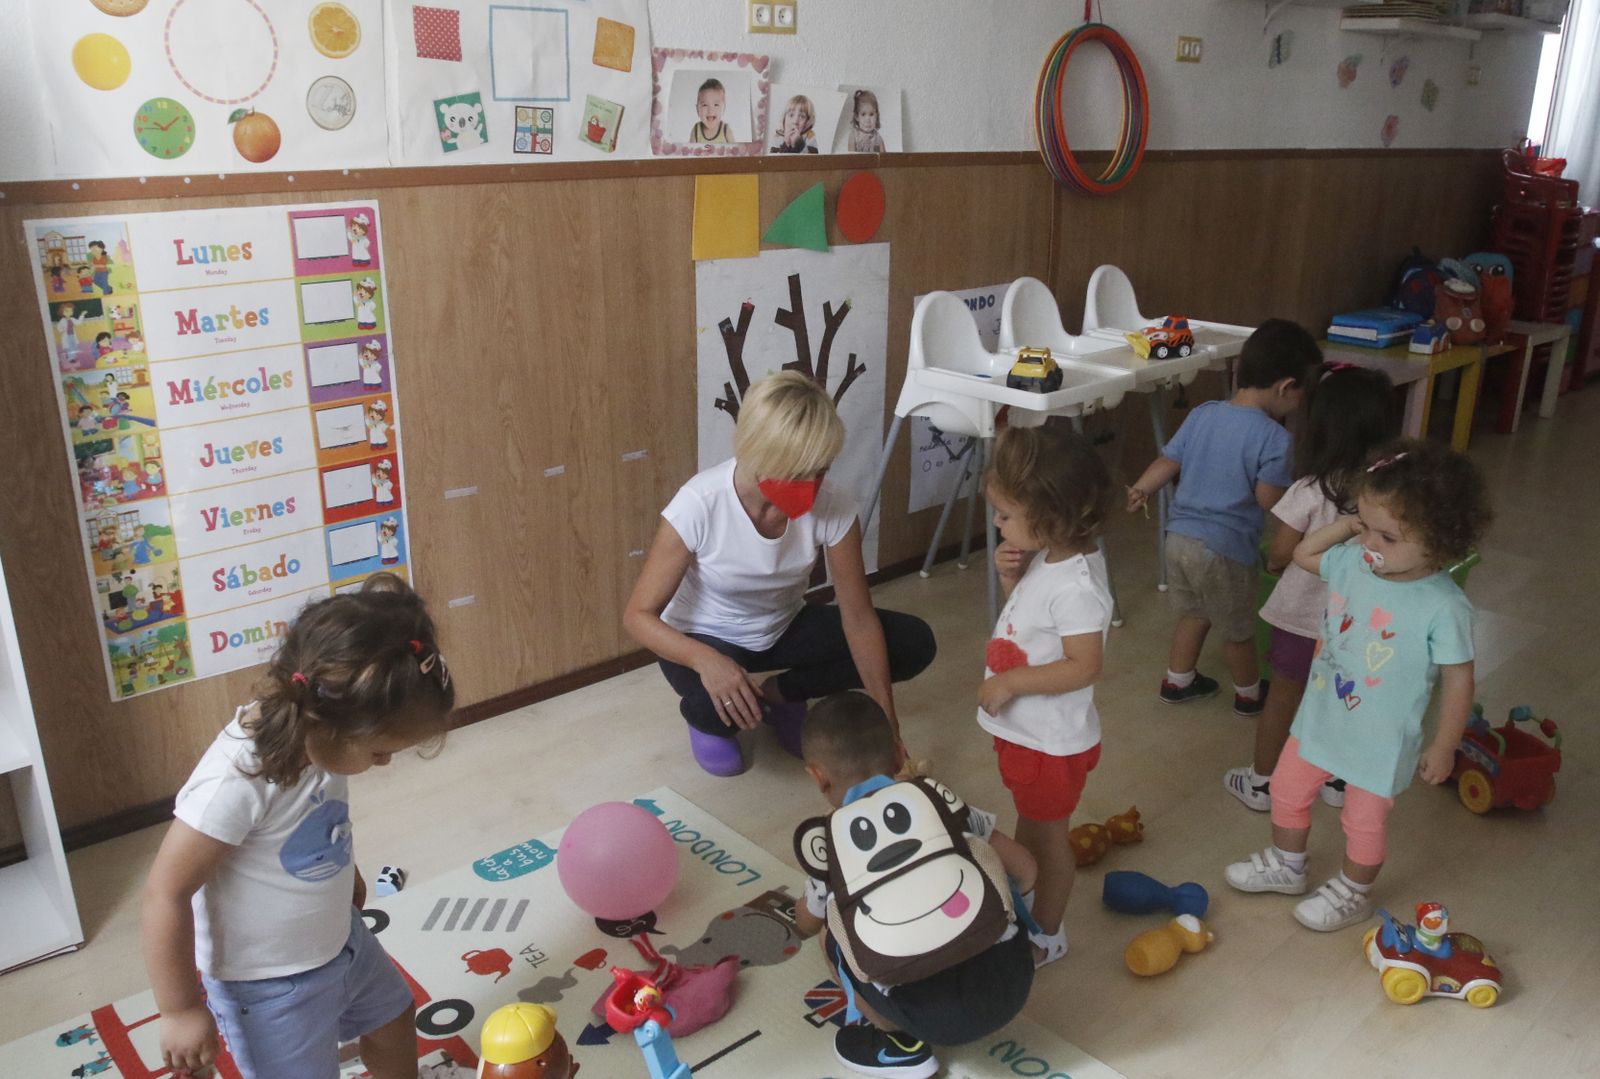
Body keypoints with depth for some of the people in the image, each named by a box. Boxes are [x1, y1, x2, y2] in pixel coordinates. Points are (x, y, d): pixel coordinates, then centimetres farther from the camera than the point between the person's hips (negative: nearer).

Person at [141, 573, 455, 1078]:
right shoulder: (235, 783, -37)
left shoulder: (317, 736, -14)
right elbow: (166, 894, -27)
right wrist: (181, 1009, -18)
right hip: (270, 984, -7)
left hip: (340, 939, 7)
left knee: (393, 1021, 26)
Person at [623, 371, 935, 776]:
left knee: (914, 642, -12)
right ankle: (706, 718, 2)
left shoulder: (832, 507, -25)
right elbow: (638, 615, -26)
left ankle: (780, 693, 5)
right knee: (718, 707, -38)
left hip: (784, 627, 4)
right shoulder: (699, 505, -32)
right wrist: (705, 659, -47)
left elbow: (859, 618, -18)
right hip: (706, 638, -4)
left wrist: (888, 729, -21)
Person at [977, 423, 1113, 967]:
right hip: (1023, 729, 9)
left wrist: (1008, 682, -27)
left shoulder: (1076, 586, -32)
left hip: (1052, 739, -9)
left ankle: (1046, 934, 35)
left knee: (1047, 834, 13)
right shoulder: (1047, 556, -4)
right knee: (1028, 820, 29)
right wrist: (1011, 576, -9)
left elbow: (1083, 666, -32)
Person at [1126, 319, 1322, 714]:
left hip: (1180, 536, 6)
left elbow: (1167, 462, 7)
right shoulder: (1273, 436, -18)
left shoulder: (1203, 413, 2)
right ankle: (1249, 694, 35)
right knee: (1238, 629, 16)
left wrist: (1140, 490, 20)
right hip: (1223, 549, -6)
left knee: (1194, 613, 26)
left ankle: (1177, 681, 39)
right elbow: (1269, 499, -19)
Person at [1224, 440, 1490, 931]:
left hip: (1380, 741, -6)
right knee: (1287, 789, 22)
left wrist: (1443, 747, -9)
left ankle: (1352, 894, 44)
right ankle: (1285, 866, 48)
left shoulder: (1443, 608, -27)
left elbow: (1457, 680, -17)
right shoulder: (1352, 562, -12)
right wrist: (1347, 523, -8)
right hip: (1320, 718, 6)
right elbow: (1303, 554, 8)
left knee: (1364, 819, 17)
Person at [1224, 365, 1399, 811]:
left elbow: (1279, 554, -15)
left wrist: (1271, 559, 6)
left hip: (1304, 616, -3)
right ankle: (1337, 778, 39)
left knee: (1283, 697, 14)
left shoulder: (1311, 491, -23)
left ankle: (1261, 781, 28)